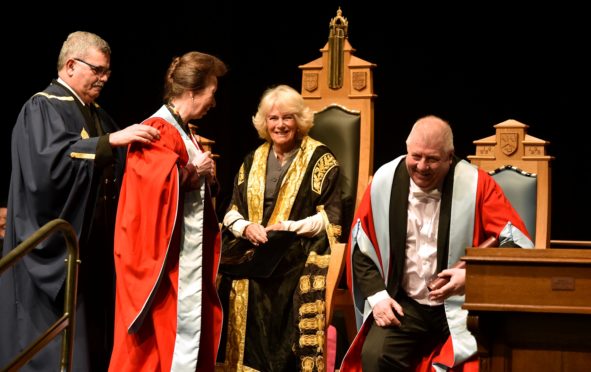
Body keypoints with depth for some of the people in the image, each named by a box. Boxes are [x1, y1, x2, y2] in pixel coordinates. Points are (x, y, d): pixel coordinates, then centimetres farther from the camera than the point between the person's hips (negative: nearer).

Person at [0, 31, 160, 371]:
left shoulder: (97, 114, 17)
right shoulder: (42, 108, -8)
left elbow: (120, 168, 16)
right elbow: (52, 160, -27)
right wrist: (111, 140, -31)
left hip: (95, 245, 8)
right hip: (56, 248, -8)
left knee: (92, 337, 9)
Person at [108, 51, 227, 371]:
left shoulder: (183, 131, 15)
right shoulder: (157, 131, -14)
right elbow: (156, 183, -27)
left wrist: (206, 174, 2)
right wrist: (194, 170, -15)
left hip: (191, 252, 9)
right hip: (168, 254, -9)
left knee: (193, 328, 10)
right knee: (169, 331, -5)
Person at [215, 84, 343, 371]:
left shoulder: (320, 159, 0)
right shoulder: (253, 160, 15)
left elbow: (332, 216, -6)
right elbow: (232, 210, 14)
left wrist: (291, 228, -17)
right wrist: (245, 227, -9)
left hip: (299, 264, -4)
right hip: (251, 265, 4)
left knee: (291, 345, -13)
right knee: (252, 345, -1)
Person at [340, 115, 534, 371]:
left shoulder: (476, 184, -10)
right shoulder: (384, 182, -2)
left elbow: (519, 244, -10)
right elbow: (360, 248, 7)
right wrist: (377, 295, -5)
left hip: (462, 307, -2)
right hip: (404, 305, 2)